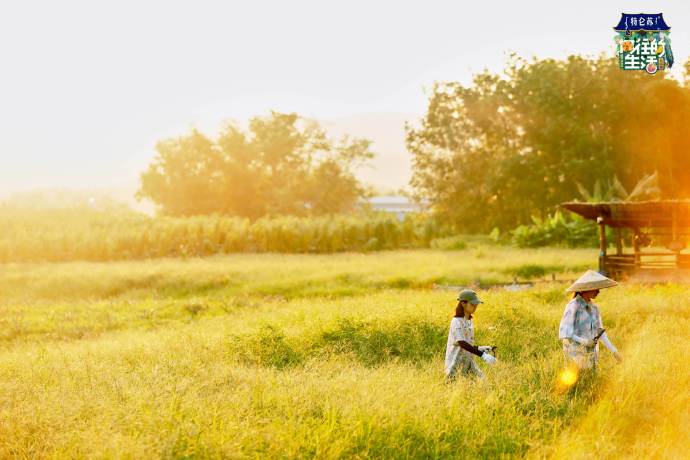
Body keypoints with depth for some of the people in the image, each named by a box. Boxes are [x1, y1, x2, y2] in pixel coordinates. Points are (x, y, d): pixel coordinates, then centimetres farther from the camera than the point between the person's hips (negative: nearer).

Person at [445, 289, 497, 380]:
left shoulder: (469, 321, 12)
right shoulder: (456, 322, -15)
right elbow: (462, 343, -27)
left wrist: (481, 349, -1)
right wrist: (482, 354, -34)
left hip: (469, 362, 8)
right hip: (456, 364, -8)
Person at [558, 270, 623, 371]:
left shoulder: (594, 308, 8)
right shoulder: (573, 306, -14)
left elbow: (600, 332, 14)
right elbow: (564, 333, -16)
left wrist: (613, 351, 7)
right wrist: (583, 341, -26)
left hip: (591, 354, 7)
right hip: (576, 354, -7)